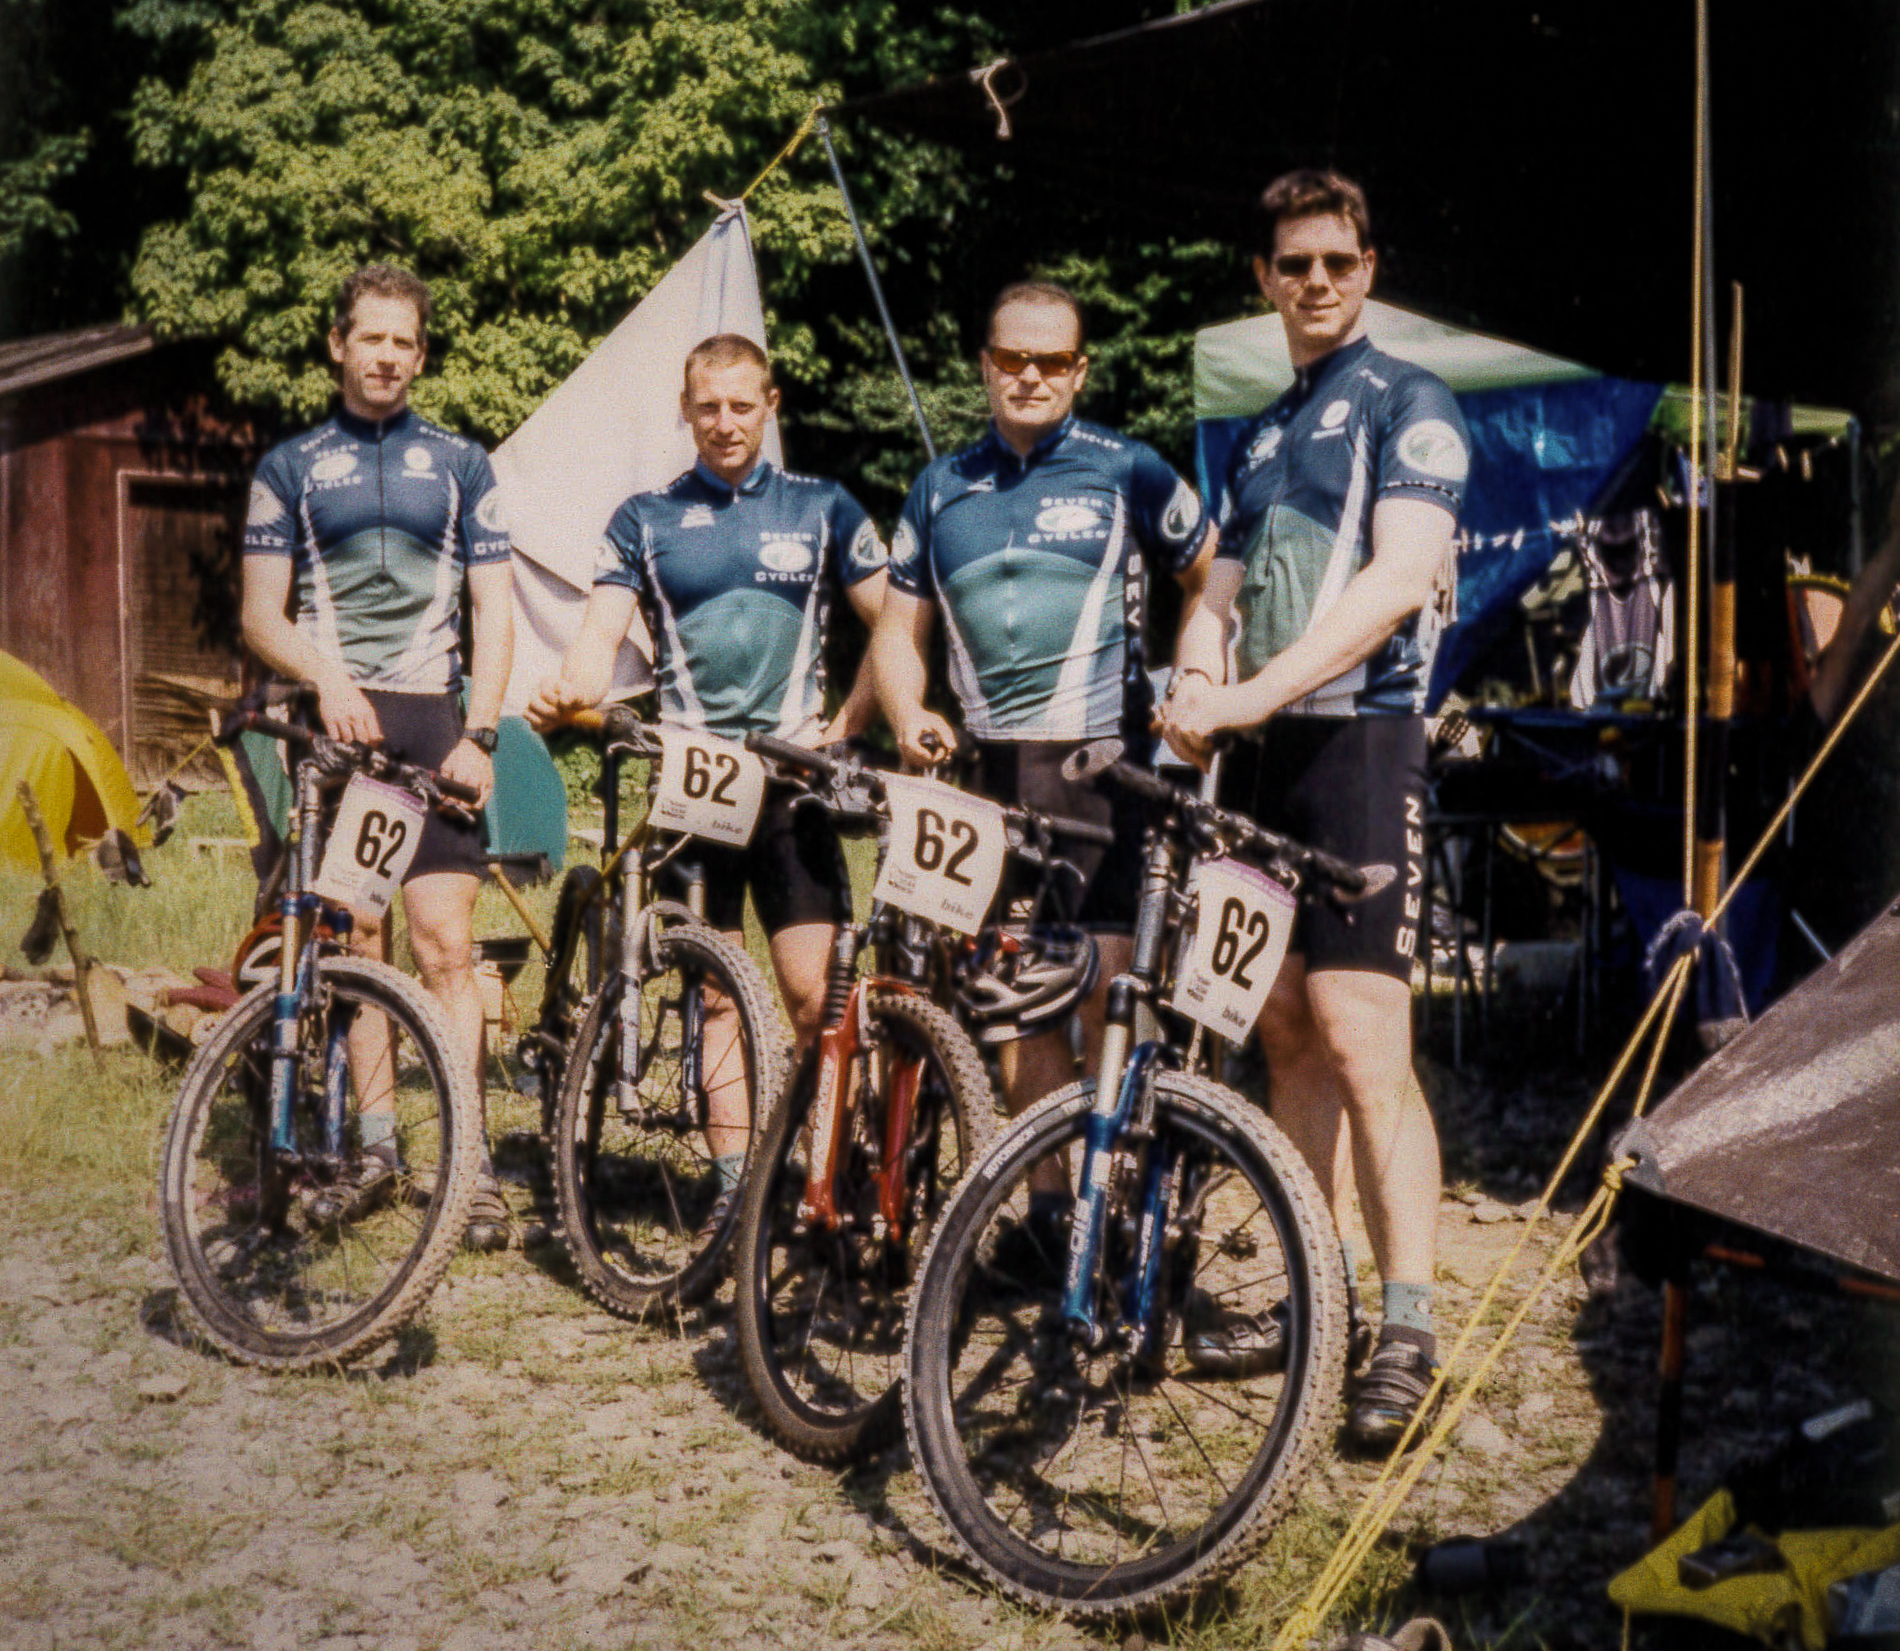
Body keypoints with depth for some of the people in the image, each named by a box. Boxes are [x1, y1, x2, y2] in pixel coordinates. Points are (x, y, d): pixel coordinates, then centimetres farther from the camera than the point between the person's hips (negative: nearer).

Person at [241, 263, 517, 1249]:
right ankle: (377, 1144, 12)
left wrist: (478, 733, -4)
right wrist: (326, 679, -13)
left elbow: (494, 611, 9)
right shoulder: (290, 467, 13)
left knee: (444, 945, -9)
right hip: (331, 722, 1)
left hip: (431, 722, -1)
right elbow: (262, 614, 7)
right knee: (353, 939, 2)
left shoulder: (459, 466, 14)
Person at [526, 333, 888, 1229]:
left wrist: (846, 724, 0)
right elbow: (602, 629, 0)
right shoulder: (644, 520, 10)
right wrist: (569, 691, -21)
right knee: (713, 991, 3)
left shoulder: (822, 508, 10)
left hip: (792, 777, -1)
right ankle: (734, 1175, 11)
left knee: (813, 993, -8)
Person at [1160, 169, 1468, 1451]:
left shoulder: (1406, 405, -1)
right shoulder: (1261, 439, 22)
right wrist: (1195, 689, -5)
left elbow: (1401, 578, -16)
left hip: (1360, 738, -7)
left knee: (1361, 1035, -14)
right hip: (1260, 759, 7)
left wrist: (1256, 693, -25)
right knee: (1285, 1029, 9)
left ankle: (1411, 1328, -10)